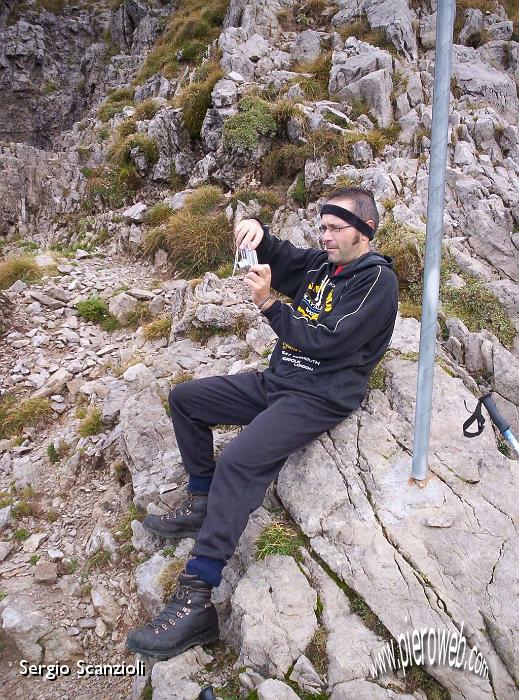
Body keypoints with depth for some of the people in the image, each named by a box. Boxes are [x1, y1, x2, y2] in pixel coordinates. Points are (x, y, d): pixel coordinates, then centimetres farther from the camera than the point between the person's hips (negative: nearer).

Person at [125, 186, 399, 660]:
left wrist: (268, 303, -19)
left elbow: (325, 342, -20)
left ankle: (197, 599, -26)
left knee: (238, 461, -31)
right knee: (185, 398, 10)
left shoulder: (377, 279, -11)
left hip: (318, 398, -9)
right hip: (277, 381, 10)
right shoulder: (322, 263, 13)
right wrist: (257, 232, -7)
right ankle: (202, 502, 13)